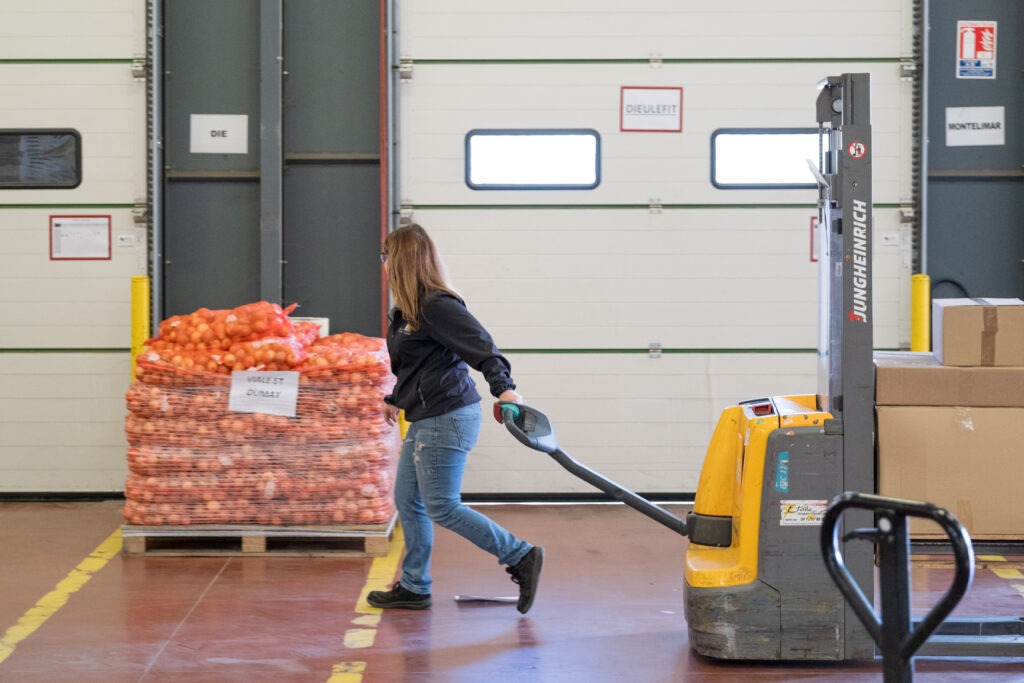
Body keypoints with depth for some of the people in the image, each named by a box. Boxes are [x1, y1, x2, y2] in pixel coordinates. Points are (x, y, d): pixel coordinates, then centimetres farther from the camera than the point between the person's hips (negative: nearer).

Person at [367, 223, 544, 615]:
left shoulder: (436, 305, -17)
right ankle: (414, 588, 21)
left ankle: (522, 558, -1)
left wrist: (503, 387, -38)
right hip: (425, 420, 10)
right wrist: (395, 399, 41)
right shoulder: (406, 311, 13)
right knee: (407, 501, 13)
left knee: (442, 508, -7)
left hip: (447, 417, -10)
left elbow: (480, 344, -25)